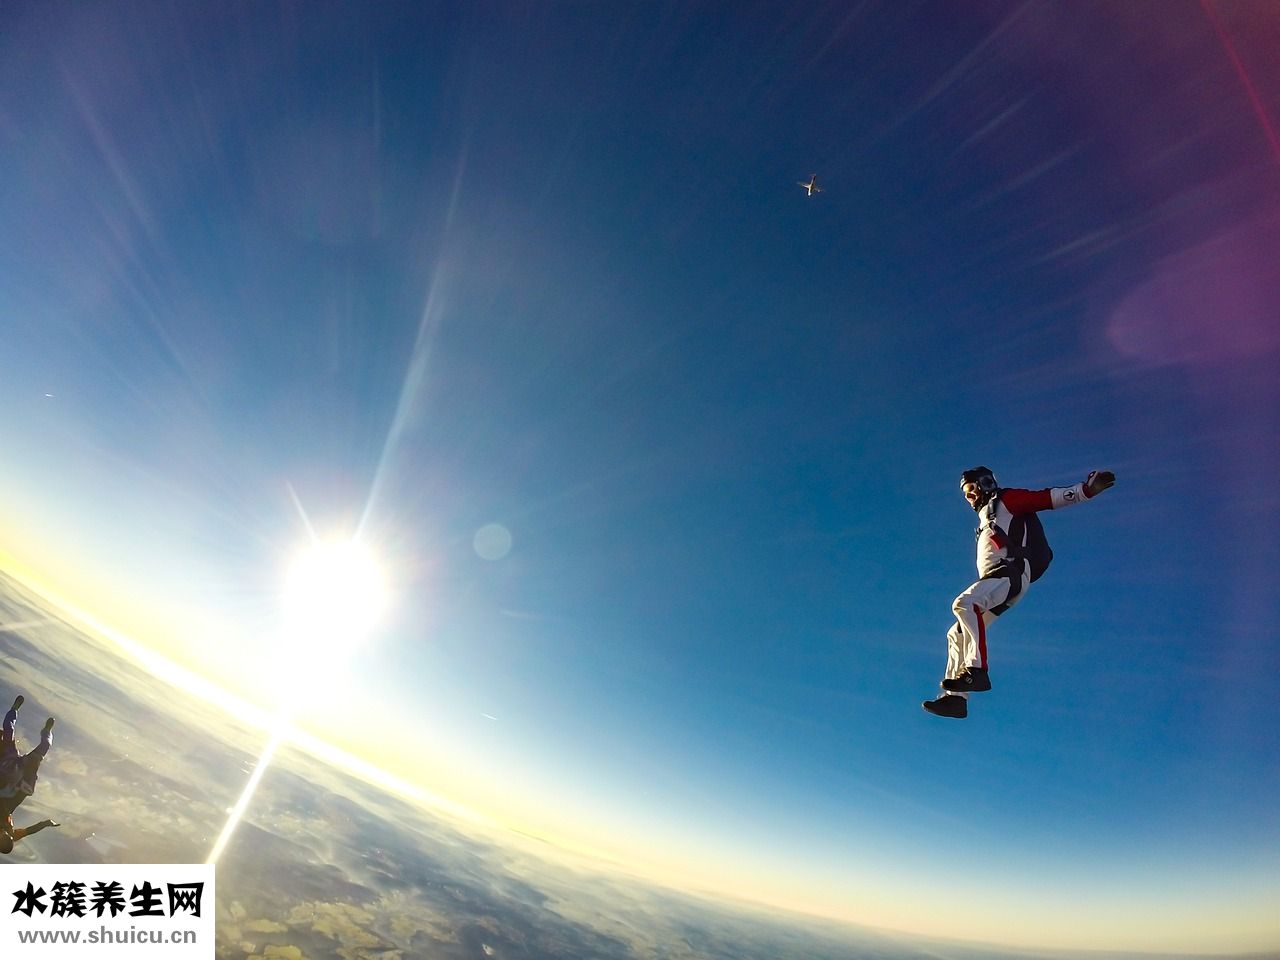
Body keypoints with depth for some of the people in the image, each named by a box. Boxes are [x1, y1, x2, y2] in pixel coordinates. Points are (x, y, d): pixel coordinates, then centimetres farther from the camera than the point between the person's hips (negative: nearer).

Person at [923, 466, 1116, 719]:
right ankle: (956, 697, -6)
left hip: (1011, 572, -8)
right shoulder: (985, 522, 33)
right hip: (995, 579, 8)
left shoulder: (1006, 500, 11)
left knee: (963, 604, -32)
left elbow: (1047, 498, 0)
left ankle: (976, 669, -39)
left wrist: (1085, 489, -12)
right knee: (957, 635, 0)